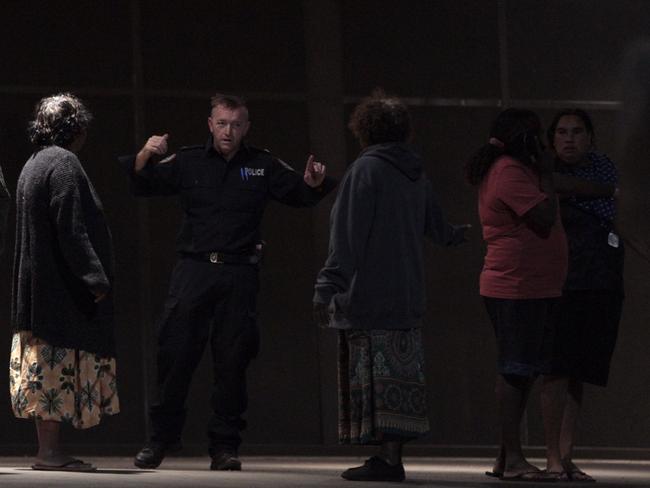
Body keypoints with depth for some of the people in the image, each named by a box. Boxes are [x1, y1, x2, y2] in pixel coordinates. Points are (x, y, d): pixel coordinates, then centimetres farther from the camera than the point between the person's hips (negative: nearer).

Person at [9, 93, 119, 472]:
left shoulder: (33, 165, 17)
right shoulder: (64, 164, -13)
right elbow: (71, 229, -19)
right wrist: (95, 278, -19)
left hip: (38, 282, 10)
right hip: (63, 283, -10)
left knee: (48, 369, 8)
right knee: (61, 365, -8)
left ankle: (49, 448, 9)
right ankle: (50, 451, -10)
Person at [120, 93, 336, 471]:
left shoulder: (263, 166, 9)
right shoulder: (187, 163, 8)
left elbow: (301, 195, 10)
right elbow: (139, 184, 5)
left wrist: (314, 183, -12)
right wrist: (145, 156, -14)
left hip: (239, 274, 0)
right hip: (194, 269, 0)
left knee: (233, 361, 1)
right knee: (175, 354, -3)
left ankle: (225, 446, 8)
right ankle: (162, 437, 9)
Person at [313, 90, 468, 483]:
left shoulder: (365, 169, -8)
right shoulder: (417, 174, 12)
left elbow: (347, 235, -13)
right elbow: (436, 227, 27)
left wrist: (327, 288, -12)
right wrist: (455, 236, 51)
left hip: (367, 292, -7)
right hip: (407, 295, 7)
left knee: (375, 375, -8)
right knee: (401, 372, 8)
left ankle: (387, 459, -14)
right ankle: (393, 456, 8)